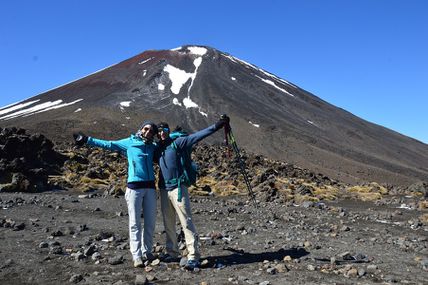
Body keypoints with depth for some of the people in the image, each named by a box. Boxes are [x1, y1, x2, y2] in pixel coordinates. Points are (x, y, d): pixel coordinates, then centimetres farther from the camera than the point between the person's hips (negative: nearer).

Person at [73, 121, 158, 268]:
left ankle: (147, 251, 18)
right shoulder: (129, 142, 9)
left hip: (150, 187, 3)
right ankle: (136, 255, -1)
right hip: (134, 187, -3)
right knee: (135, 223, -4)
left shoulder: (153, 147, 15)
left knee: (150, 222, 6)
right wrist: (87, 140, 13)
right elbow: (107, 144, 13)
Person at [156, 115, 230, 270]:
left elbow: (196, 136, -11)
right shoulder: (158, 148, 13)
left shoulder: (177, 142, -3)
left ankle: (193, 257, -7)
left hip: (177, 188, -6)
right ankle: (172, 253, 26)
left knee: (186, 222, -8)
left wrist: (217, 126, -20)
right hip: (164, 189, 6)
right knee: (168, 224, 13)